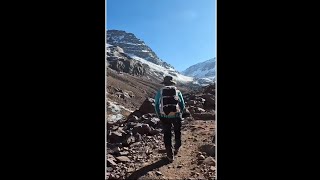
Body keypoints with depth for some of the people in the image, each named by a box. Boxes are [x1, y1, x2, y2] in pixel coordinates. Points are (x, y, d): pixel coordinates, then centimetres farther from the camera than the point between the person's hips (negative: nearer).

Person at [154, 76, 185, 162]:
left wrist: (159, 116, 16)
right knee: (177, 131, 28)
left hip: (164, 117, 0)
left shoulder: (160, 92, 5)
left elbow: (156, 105, 3)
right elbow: (183, 105, 6)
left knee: (167, 135, 15)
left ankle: (170, 156, 20)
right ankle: (177, 148, 34)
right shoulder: (177, 91, 6)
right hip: (176, 116, 0)